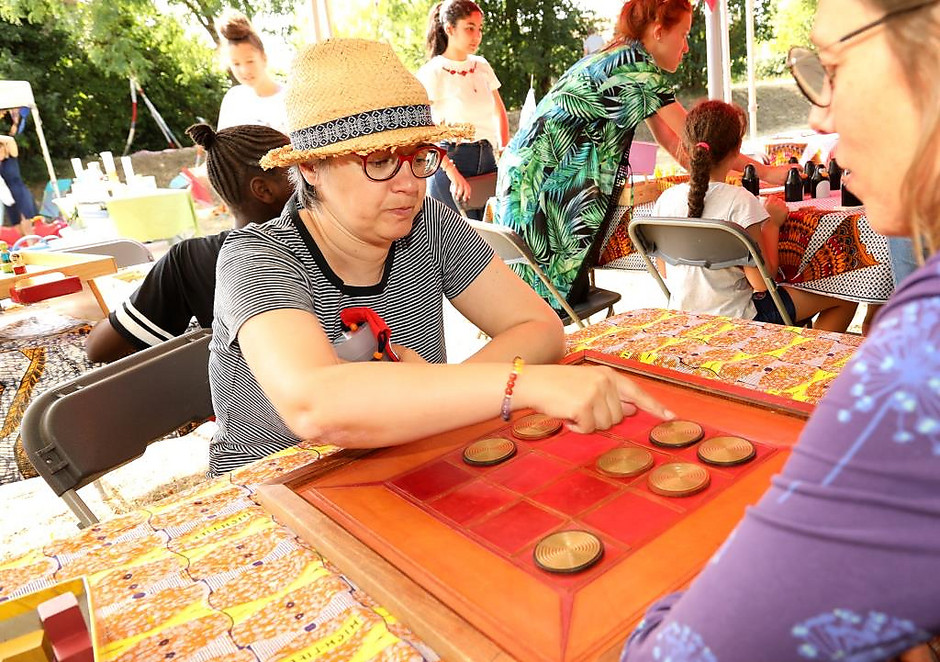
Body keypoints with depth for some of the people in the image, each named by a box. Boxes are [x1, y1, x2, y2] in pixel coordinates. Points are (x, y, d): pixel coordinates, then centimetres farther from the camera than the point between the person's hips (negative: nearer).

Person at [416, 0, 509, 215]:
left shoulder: (482, 66, 12)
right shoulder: (432, 72, -6)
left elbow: (499, 112, 24)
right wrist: (451, 172, -22)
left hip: (486, 158, 6)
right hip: (449, 159, -5)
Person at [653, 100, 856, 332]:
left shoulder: (666, 198, -6)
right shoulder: (740, 201, -21)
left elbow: (666, 272, 5)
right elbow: (761, 282, -18)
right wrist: (773, 224, -4)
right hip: (734, 319, -6)